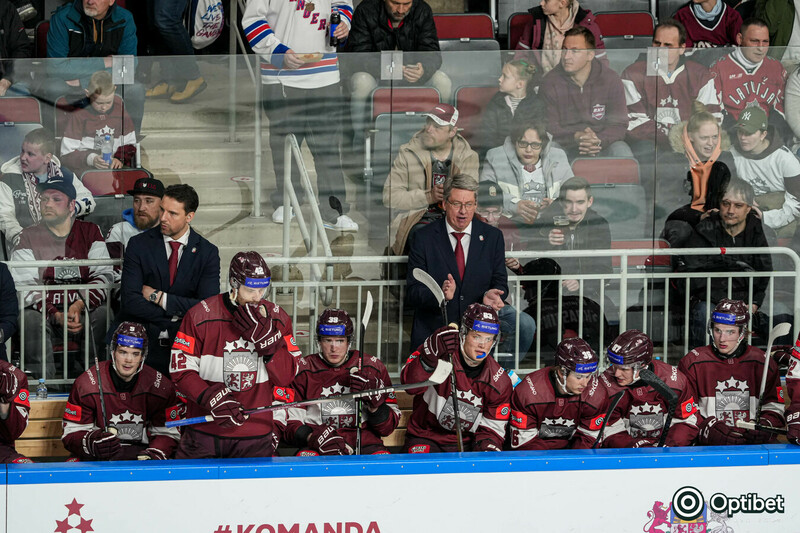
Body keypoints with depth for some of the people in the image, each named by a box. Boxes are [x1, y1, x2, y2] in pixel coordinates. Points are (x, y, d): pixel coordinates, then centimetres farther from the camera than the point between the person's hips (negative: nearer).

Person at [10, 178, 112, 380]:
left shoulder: (90, 232, 9)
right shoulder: (28, 237, 6)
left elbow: (103, 276, 1)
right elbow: (24, 286, -3)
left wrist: (80, 305, -19)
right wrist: (56, 315, -19)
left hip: (86, 308, 1)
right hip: (45, 310, -1)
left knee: (104, 314, -29)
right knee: (30, 319, -32)